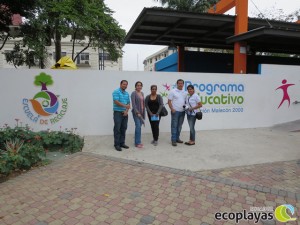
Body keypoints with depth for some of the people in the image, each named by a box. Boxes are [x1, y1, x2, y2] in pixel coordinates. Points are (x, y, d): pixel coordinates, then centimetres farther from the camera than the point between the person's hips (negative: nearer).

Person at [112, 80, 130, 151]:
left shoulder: (127, 93, 14)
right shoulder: (116, 92, -6)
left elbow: (128, 103, 12)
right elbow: (116, 101, -17)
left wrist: (126, 111, -5)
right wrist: (125, 105, -22)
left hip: (125, 113, 7)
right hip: (118, 112, -7)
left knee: (123, 129, 8)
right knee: (117, 129, -4)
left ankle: (122, 143, 17)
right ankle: (117, 144, 2)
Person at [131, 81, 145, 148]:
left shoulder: (142, 93, 14)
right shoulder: (133, 93, -9)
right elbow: (133, 104, -16)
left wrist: (143, 112, 13)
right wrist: (137, 112, -22)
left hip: (141, 112, 7)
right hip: (136, 112, -7)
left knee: (139, 127, 9)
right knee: (138, 126, -10)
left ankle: (138, 141, 16)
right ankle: (137, 143, -4)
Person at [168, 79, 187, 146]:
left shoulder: (184, 92, 12)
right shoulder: (173, 91, -4)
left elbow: (185, 101, 18)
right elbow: (169, 101, -6)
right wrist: (172, 109, -15)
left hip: (182, 112, 6)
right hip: (175, 111, -5)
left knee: (179, 126, 12)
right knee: (174, 126, -3)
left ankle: (177, 138, 22)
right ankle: (173, 140, 1)